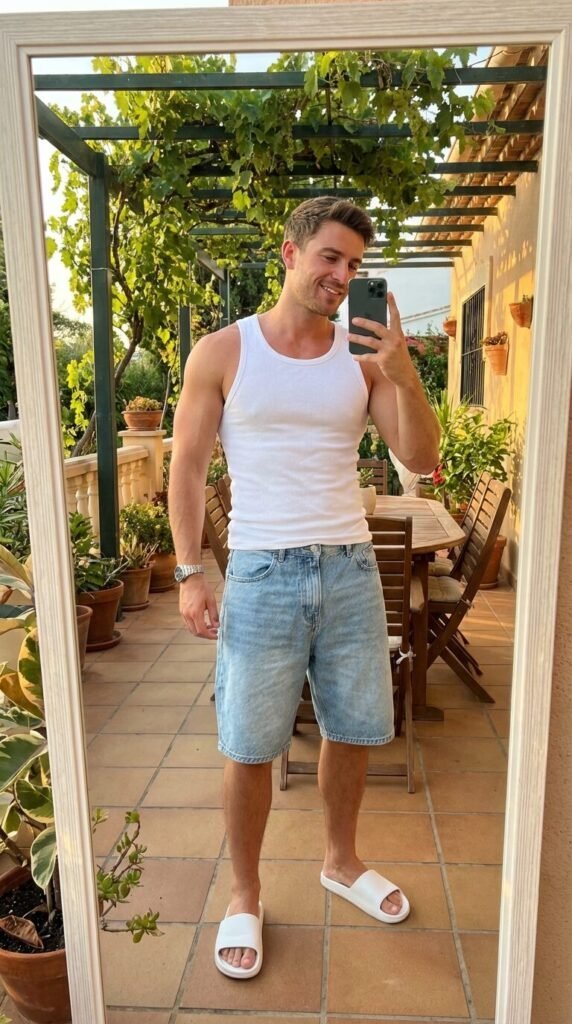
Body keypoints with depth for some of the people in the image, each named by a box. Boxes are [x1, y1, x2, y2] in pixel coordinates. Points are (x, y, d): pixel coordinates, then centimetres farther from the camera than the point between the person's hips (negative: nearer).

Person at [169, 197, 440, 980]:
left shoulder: (363, 358, 5)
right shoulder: (222, 352, -2)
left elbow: (423, 460, 0)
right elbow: (188, 468, -1)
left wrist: (403, 373, -14)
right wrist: (190, 573, -7)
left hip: (351, 568, 4)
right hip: (264, 573, -3)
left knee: (354, 729, 16)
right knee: (250, 747, 6)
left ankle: (342, 863, 42)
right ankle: (245, 898, 30)